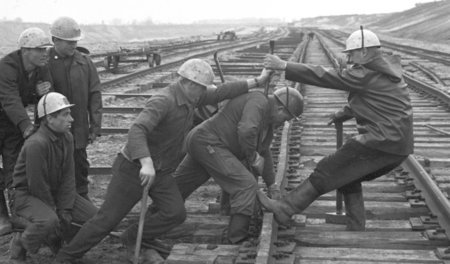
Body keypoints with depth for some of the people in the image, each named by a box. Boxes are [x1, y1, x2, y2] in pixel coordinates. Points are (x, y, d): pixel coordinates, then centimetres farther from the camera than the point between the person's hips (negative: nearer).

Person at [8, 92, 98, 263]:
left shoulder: (67, 137, -4)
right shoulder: (36, 144, -29)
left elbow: (68, 177, -4)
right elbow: (37, 185, -24)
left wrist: (65, 211, -10)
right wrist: (54, 210, -14)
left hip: (55, 191, 8)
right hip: (27, 195, -8)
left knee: (94, 216, -3)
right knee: (49, 221, -37)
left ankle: (54, 238, 19)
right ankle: (18, 246, -7)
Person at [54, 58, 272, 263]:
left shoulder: (189, 96, 0)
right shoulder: (163, 101, -27)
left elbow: (219, 93, 7)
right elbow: (137, 130, -40)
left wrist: (255, 82, 6)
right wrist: (146, 163, -52)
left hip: (161, 172, 8)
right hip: (135, 168, -8)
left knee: (176, 213, -9)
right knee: (108, 218, -5)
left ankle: (134, 239, 12)